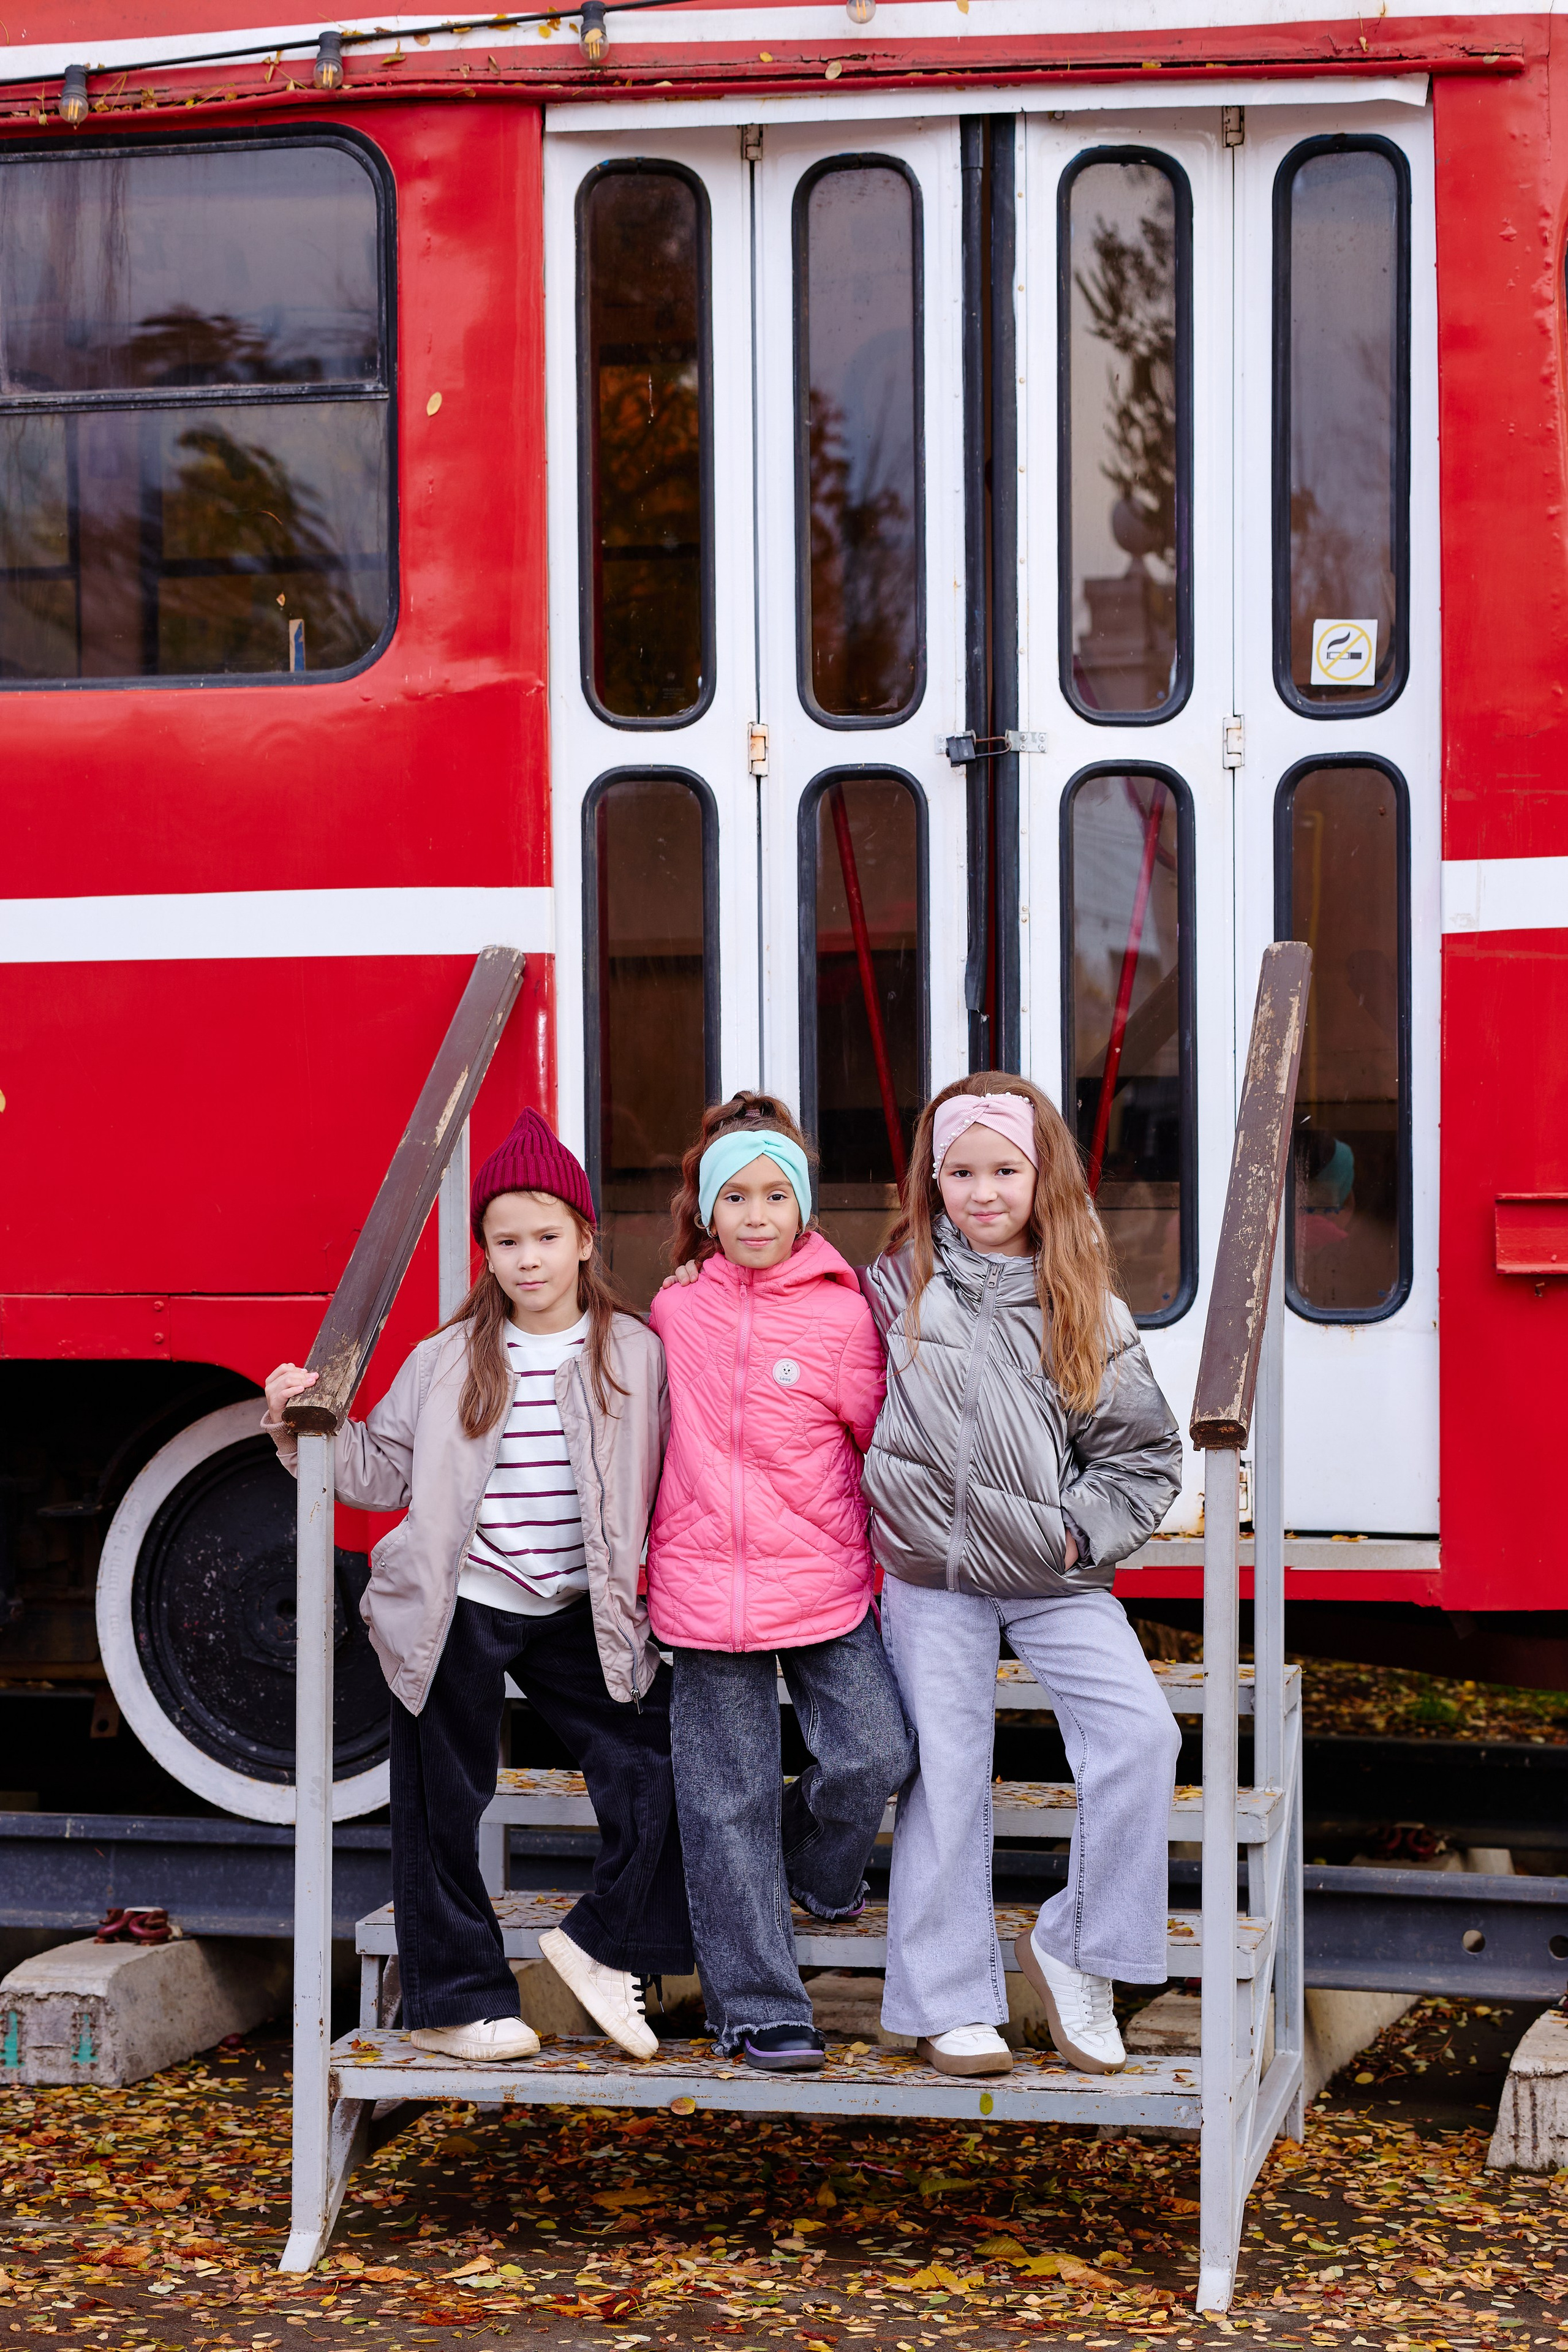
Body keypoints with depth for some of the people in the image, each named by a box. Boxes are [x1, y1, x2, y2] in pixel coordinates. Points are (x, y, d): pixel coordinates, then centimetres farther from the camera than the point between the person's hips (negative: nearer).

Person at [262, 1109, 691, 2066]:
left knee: (653, 1767, -6)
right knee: (444, 1806, 4)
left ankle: (606, 1944, 14)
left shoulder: (634, 1352, 1)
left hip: (577, 1613, 1)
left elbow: (662, 1487, 5)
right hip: (457, 1611, -1)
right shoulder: (447, 1361, 1)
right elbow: (385, 1472, 5)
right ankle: (456, 1998, 17)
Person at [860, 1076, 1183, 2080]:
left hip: (1055, 1577, 0)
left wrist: (1082, 1532, -7)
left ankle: (1078, 1951, -2)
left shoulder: (1083, 1307, 0)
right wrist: (897, 1510, 7)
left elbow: (1147, 1453, 5)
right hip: (932, 1570, 0)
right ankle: (951, 2004, 10)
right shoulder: (899, 1285, 2)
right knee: (947, 1776, 0)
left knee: (1141, 1733, -16)